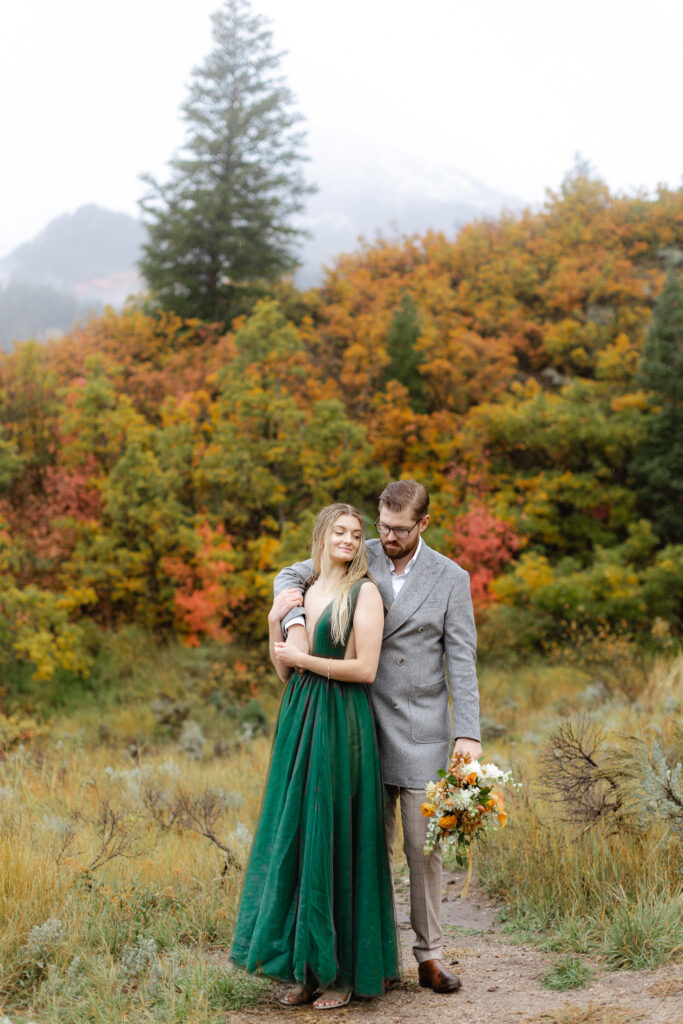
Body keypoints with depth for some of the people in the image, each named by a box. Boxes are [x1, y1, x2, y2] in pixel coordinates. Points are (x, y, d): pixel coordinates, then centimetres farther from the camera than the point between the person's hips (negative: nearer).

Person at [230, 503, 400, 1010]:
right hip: (299, 721, 6)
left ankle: (345, 971, 9)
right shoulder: (302, 593, 14)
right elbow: (285, 671, 14)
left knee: (337, 840, -2)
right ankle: (306, 968, 15)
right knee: (295, 837, 6)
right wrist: (274, 622, 0)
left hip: (341, 726, -6)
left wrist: (304, 659, -8)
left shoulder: (364, 592, -4)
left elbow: (365, 668, -13)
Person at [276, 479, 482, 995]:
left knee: (424, 847, 1)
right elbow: (291, 575, 12)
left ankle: (430, 956, 12)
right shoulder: (361, 558, 4)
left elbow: (462, 662, -3)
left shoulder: (450, 578, -1)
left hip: (421, 733, -2)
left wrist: (468, 734, -10)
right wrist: (295, 622, -10)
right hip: (364, 725, 2)